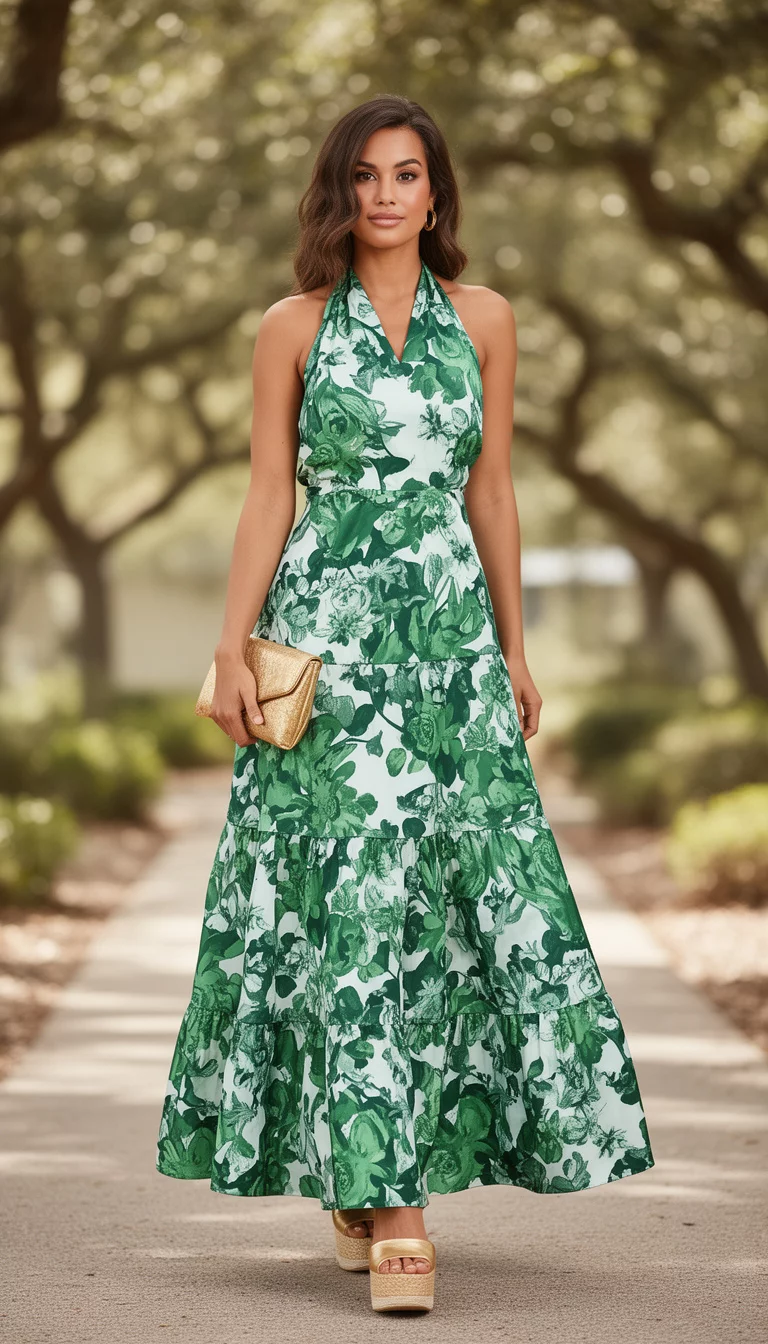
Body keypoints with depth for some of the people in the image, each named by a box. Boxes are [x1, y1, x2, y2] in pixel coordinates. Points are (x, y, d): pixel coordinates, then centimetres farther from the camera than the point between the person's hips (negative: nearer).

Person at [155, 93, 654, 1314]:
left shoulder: (483, 321, 10)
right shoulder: (294, 328, 5)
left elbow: (492, 492, 13)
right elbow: (269, 496, 4)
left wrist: (515, 648, 12)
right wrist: (233, 648, -3)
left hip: (449, 628, 2)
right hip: (328, 627, -2)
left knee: (456, 890, -2)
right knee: (351, 892, -8)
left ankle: (379, 1176, 11)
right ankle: (385, 1204, -6)